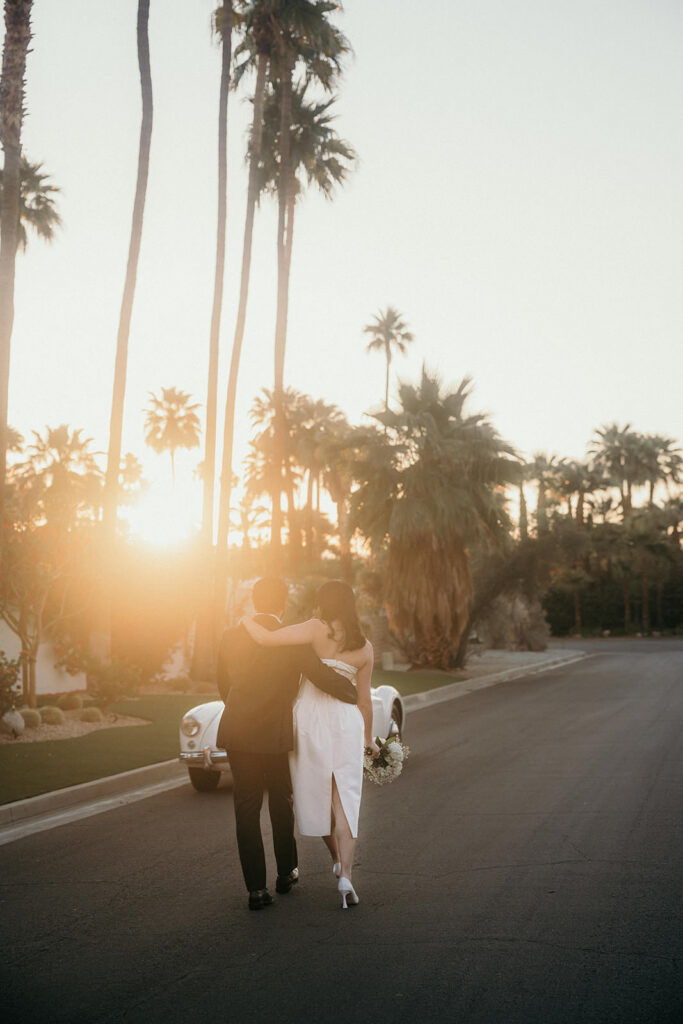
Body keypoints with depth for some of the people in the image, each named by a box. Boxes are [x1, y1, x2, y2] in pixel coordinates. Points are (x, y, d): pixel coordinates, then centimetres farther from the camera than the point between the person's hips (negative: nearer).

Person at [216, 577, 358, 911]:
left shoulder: (230, 637, 2)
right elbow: (323, 677, -16)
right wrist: (357, 695, 1)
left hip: (236, 733, 2)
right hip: (275, 735, -2)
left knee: (246, 809, 6)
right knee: (281, 802, 18)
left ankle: (256, 888, 6)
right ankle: (286, 872, 32)